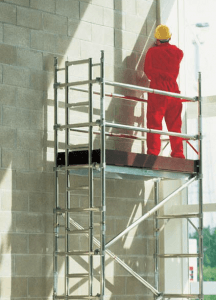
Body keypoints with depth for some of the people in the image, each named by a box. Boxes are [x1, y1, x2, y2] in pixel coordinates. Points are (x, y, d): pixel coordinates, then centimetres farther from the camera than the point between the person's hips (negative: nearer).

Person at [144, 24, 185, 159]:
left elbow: (148, 71, -1)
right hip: (174, 90, 4)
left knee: (154, 122, -5)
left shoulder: (152, 52, -1)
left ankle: (153, 152, -14)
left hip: (157, 90, -4)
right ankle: (178, 153, 6)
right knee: (175, 125, 8)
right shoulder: (178, 52, 8)